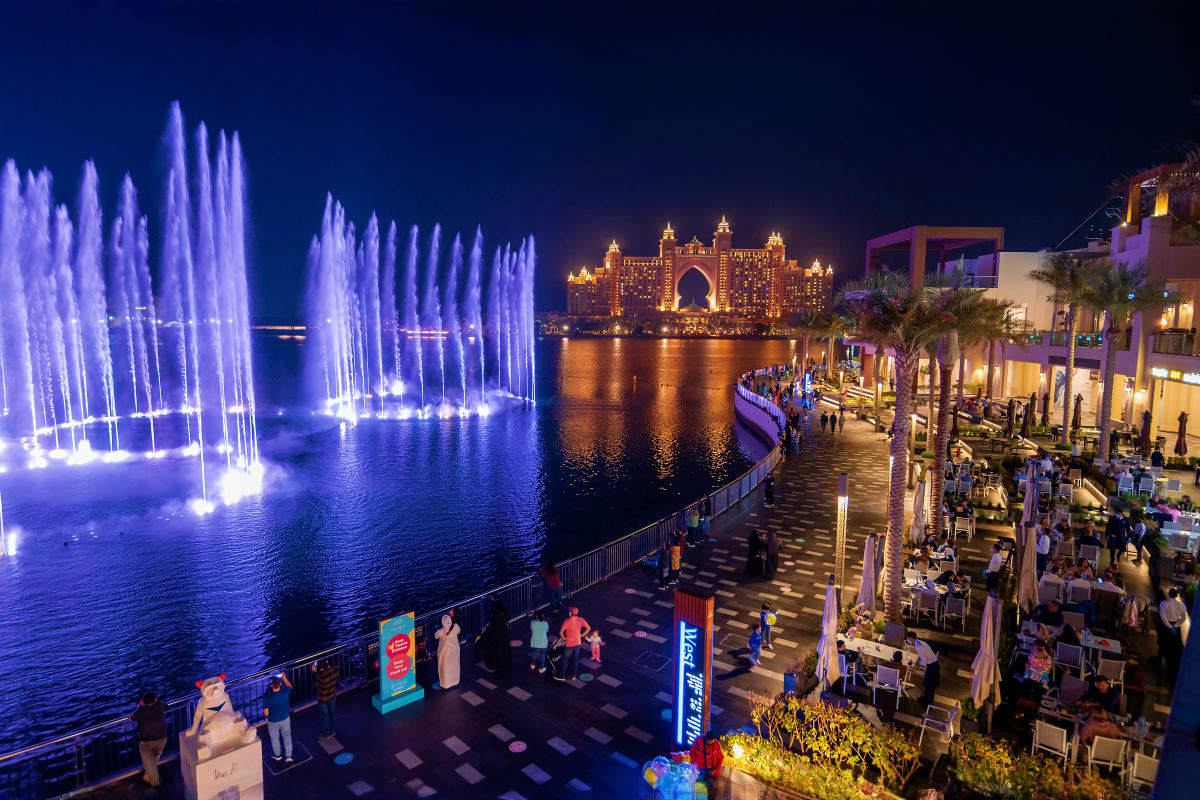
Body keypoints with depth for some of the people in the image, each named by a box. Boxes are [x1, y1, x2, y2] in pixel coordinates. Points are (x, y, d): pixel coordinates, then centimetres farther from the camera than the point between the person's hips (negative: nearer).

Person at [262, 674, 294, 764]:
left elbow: (266, 713, -18)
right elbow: (289, 686, 3)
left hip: (273, 722, -1)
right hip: (285, 719, 2)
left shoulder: (267, 698, -30)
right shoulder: (285, 692, -24)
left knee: (275, 738, 23)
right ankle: (288, 756, 26)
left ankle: (277, 755, 44)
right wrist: (284, 678, 3)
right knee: (287, 736, 21)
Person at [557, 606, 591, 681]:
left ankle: (562, 676, 25)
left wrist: (563, 638, -11)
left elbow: (560, 632, -29)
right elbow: (588, 628, -2)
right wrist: (582, 635, 5)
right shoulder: (581, 620, -10)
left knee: (565, 660, 13)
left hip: (569, 644, -5)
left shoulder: (567, 621, -25)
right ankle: (573, 675, 32)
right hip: (578, 642, 5)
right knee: (575, 659, 19)